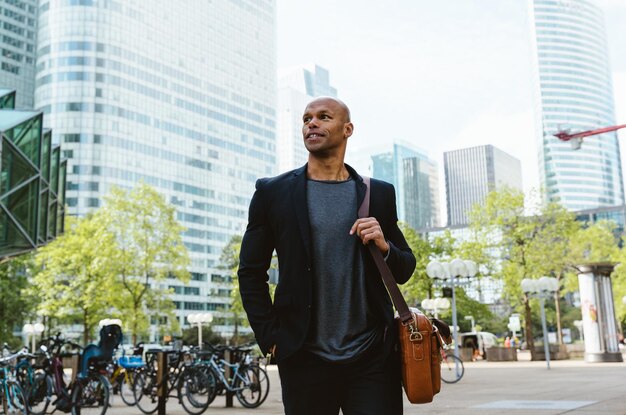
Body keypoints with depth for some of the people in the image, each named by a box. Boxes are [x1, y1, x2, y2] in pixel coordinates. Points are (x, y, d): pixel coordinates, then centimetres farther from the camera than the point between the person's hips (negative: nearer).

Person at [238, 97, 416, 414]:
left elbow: (404, 271, 13)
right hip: (305, 359, 0)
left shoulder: (378, 194, 8)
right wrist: (270, 338, -2)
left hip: (372, 356, 1)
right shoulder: (272, 192, 4)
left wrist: (384, 246, -8)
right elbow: (251, 273, 6)